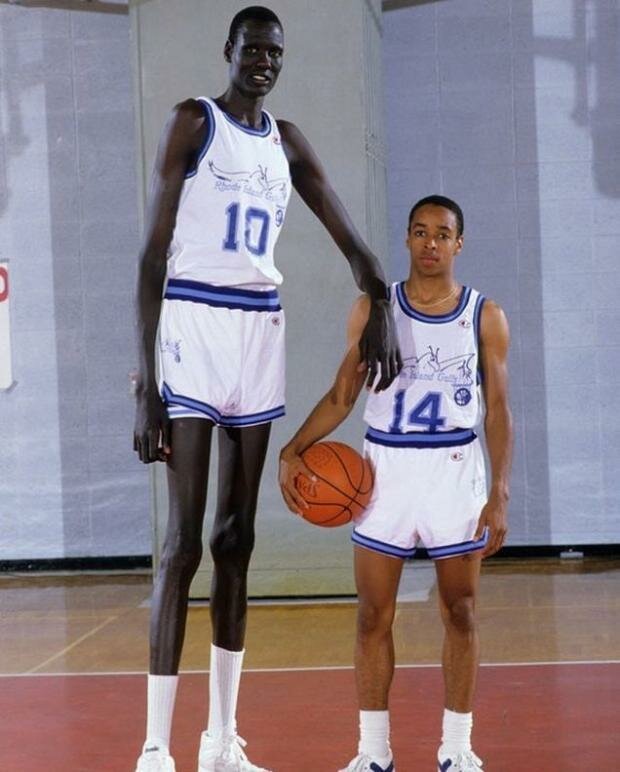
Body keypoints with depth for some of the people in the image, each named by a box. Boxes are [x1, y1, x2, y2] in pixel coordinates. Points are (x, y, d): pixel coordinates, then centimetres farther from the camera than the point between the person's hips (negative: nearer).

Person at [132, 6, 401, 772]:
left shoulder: (287, 141, 14)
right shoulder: (192, 123, -4)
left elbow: (348, 237, 14)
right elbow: (153, 253, -10)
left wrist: (381, 307, -8)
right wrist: (145, 380, -17)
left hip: (260, 329, 6)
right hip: (194, 323, -6)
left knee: (236, 538, 8)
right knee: (183, 542, -11)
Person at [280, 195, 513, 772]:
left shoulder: (485, 317, 1)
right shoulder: (372, 309, 2)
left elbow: (498, 411, 2)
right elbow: (341, 396, 4)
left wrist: (499, 494, -6)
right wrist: (293, 451, -10)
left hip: (456, 471, 0)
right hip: (385, 470, 1)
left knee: (460, 613, 4)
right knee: (373, 615, 2)